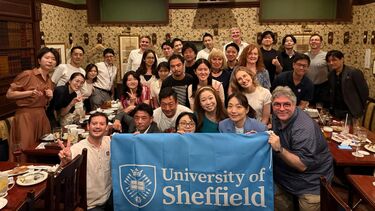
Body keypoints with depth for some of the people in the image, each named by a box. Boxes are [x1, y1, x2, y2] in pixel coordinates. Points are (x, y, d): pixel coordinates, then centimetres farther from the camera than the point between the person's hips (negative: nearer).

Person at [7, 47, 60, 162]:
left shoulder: (50, 81, 13)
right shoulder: (27, 74, -8)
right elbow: (9, 94, -7)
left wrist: (50, 97, 2)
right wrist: (30, 92, -17)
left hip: (42, 116, 6)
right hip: (25, 116, -6)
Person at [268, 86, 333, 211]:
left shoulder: (304, 128, -29)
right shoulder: (277, 118, -5)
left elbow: (302, 165, -30)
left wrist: (279, 149, -42)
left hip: (311, 183, -6)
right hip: (283, 177, 7)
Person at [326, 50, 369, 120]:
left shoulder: (354, 72, -12)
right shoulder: (331, 75, 7)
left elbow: (364, 91, -8)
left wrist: (361, 109, -2)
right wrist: (331, 108, 10)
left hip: (352, 112, -5)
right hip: (336, 112, 6)